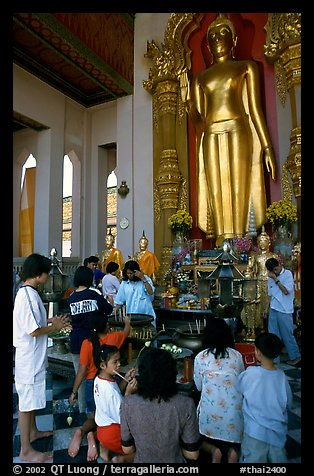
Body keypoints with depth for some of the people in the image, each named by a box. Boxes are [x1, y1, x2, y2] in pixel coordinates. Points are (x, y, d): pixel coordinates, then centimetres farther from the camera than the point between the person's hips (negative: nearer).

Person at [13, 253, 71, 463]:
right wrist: (55, 327, -12)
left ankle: (33, 431, 43)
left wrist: (50, 320, 7)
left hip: (33, 356, 10)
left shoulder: (27, 292, 5)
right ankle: (26, 450, 19)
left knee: (32, 397, 24)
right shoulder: (29, 296, -26)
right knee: (27, 400, 4)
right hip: (30, 357, -10)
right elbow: (34, 331, -27)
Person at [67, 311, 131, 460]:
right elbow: (126, 332, 14)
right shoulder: (113, 338, -9)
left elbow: (82, 370, -14)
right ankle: (83, 431, -17)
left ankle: (89, 433, -19)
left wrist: (74, 392, -3)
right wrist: (127, 322, 36)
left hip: (92, 383, 0)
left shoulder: (87, 343, -15)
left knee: (93, 416, 15)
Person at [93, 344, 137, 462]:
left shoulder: (99, 379, -5)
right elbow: (122, 417, -24)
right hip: (112, 433, -8)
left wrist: (125, 380, -5)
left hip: (103, 426, 8)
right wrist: (128, 392, -29)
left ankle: (104, 446, 17)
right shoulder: (109, 390, -30)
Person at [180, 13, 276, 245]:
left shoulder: (246, 67, 15)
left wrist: (267, 147, -3)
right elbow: (198, 120, 13)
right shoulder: (201, 77, 21)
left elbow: (255, 109, 6)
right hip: (211, 137, 3)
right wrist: (187, 101, -6)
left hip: (237, 131, -2)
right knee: (216, 196, -4)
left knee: (238, 192, -10)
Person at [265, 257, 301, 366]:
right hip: (273, 310, 5)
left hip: (284, 311, -5)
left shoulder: (288, 274, -8)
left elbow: (286, 291, -17)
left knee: (287, 335, 5)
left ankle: (295, 356, 25)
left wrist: (276, 279, -16)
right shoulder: (271, 277, 8)